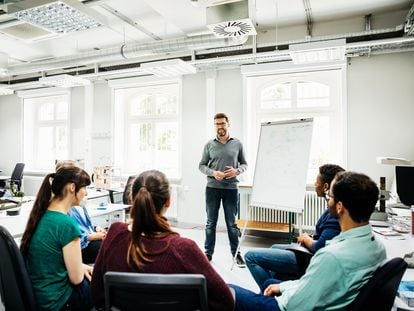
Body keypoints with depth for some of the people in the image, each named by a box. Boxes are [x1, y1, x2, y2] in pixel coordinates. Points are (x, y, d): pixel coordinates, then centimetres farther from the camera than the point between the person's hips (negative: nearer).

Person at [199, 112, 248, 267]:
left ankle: (236, 253, 23)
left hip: (231, 188, 0)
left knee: (232, 223, 9)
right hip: (212, 188, 1)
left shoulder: (237, 144, 3)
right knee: (211, 223, 10)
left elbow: (244, 164, 8)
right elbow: (202, 165, 5)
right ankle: (208, 253, 22)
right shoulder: (209, 145, 3)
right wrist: (213, 173, -14)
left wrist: (237, 171, -13)